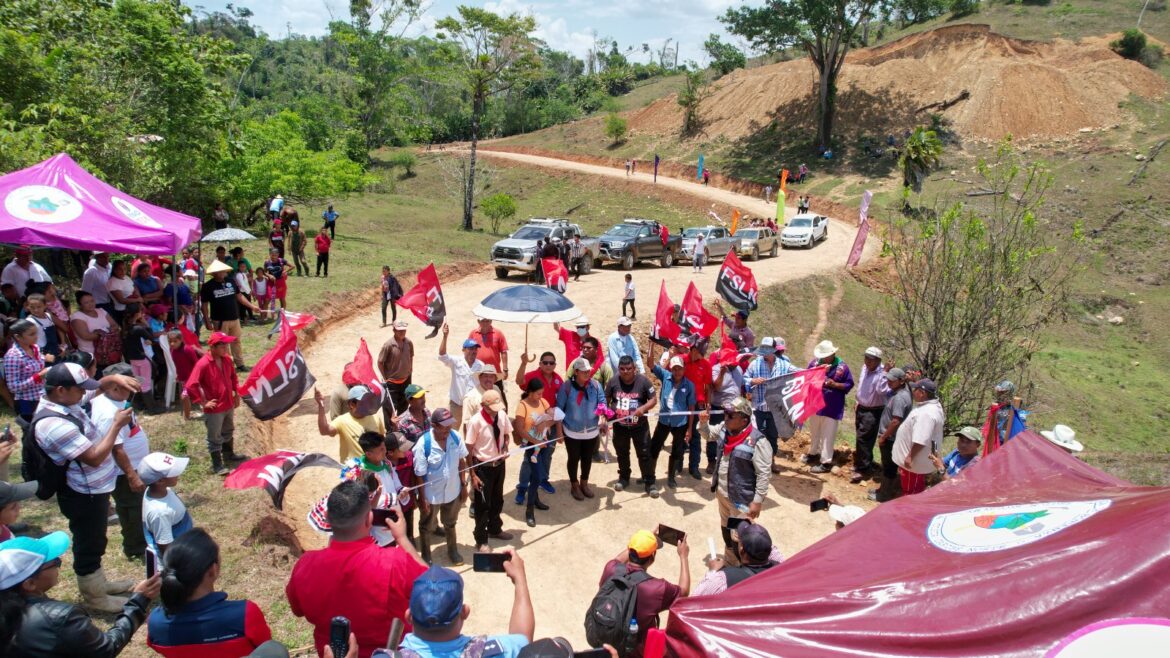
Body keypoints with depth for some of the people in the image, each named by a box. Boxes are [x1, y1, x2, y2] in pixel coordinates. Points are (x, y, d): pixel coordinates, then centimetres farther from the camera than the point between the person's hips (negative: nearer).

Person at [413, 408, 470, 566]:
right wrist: (422, 498, -14)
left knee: (450, 523, 28)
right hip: (432, 494, -3)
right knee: (427, 527, 22)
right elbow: (420, 474, -19)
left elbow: (461, 462, -1)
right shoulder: (423, 444, -28)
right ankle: (426, 557, 46)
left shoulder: (456, 437, -15)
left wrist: (464, 485, 4)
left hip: (452, 491, 3)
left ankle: (453, 551, 51)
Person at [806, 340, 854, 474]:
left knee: (828, 435, 1)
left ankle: (826, 462, 8)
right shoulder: (814, 362, -4)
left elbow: (849, 384, -5)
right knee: (814, 432, 21)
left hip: (832, 407, -4)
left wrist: (835, 384, -21)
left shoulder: (842, 367, -11)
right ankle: (813, 454, 39)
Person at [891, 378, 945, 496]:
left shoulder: (926, 413, -31)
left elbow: (920, 441, -34)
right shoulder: (931, 406, 3)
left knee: (911, 493, 5)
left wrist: (910, 456, -25)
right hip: (918, 460, 10)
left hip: (914, 461, -10)